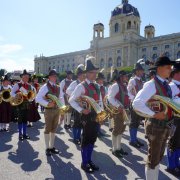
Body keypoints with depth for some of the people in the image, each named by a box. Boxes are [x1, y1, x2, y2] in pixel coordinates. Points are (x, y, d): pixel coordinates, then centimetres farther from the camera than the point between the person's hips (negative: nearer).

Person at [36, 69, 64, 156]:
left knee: (54, 129, 15)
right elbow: (38, 98, -16)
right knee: (47, 129, 5)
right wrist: (47, 104, -26)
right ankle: (47, 148, 19)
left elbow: (61, 98, 14)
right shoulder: (45, 87, -11)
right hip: (49, 110, -6)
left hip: (57, 110, 6)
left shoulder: (58, 87, 9)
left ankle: (52, 147, 28)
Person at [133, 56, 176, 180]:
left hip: (166, 125, 9)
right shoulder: (151, 84, -19)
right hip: (156, 125, -8)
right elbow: (136, 104, -29)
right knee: (153, 159, 8)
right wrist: (154, 114, -27)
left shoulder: (167, 85, 8)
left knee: (159, 157, 24)